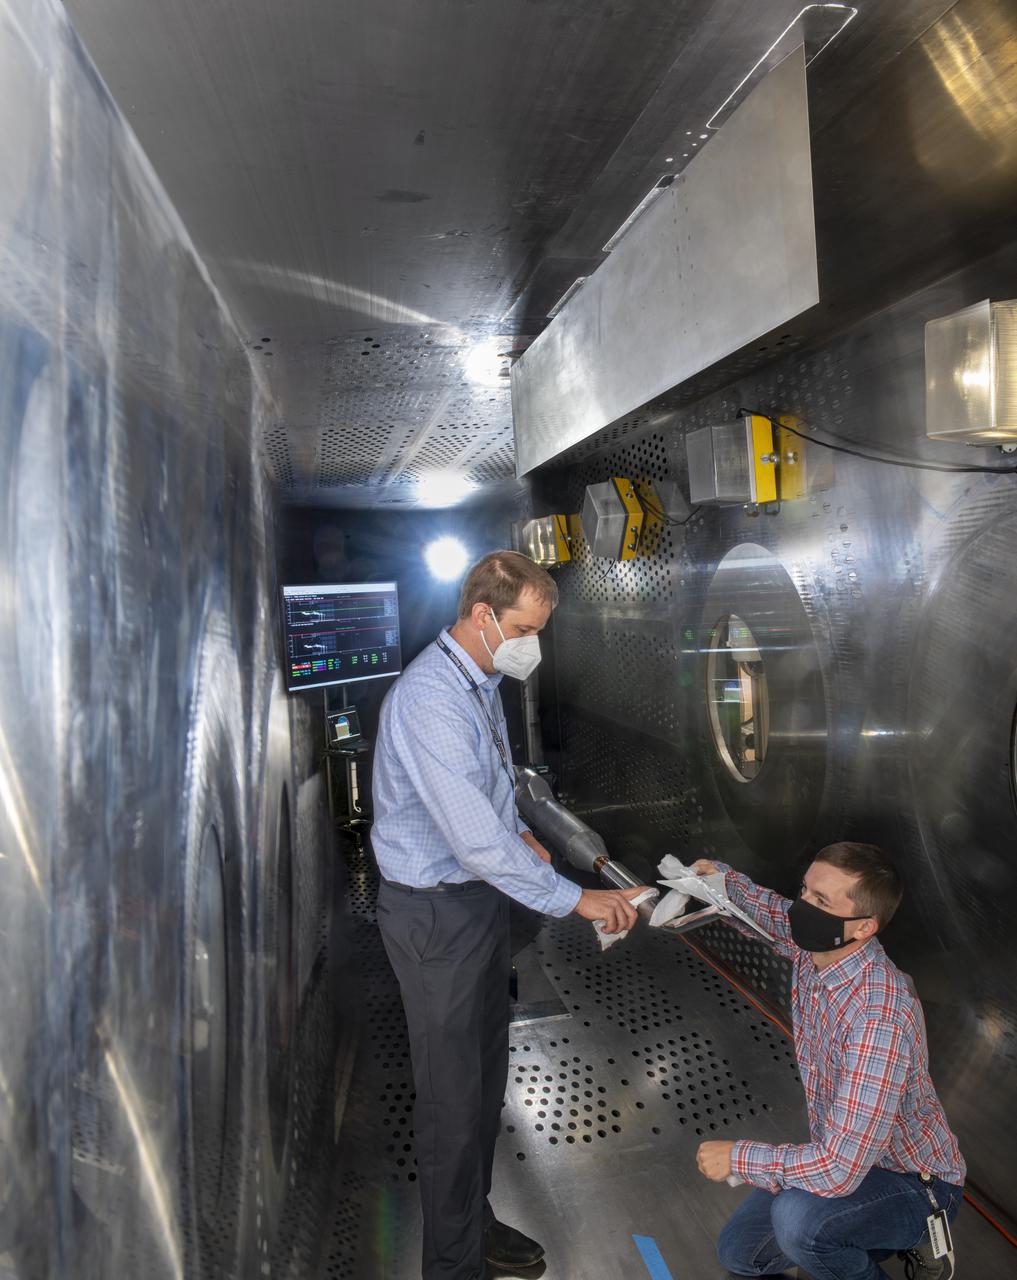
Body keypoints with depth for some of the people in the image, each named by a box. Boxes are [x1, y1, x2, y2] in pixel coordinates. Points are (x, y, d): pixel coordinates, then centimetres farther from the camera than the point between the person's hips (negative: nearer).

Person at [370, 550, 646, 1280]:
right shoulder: (430, 701, -28)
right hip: (437, 914, -9)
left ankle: (474, 1220, 43)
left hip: (482, 897, 9)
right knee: (454, 1095, 7)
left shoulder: (482, 681, 4)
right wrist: (575, 899, -24)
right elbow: (475, 840, -31)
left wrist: (517, 831, 3)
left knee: (486, 1075, 22)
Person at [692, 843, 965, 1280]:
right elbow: (773, 910, 13)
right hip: (847, 1155, 8)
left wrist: (738, 1157, -25)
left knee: (795, 1216, -35)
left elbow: (839, 1170, -38)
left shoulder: (879, 1019, -39)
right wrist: (722, 877, 0)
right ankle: (892, 1237, 23)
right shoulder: (813, 951, -15)